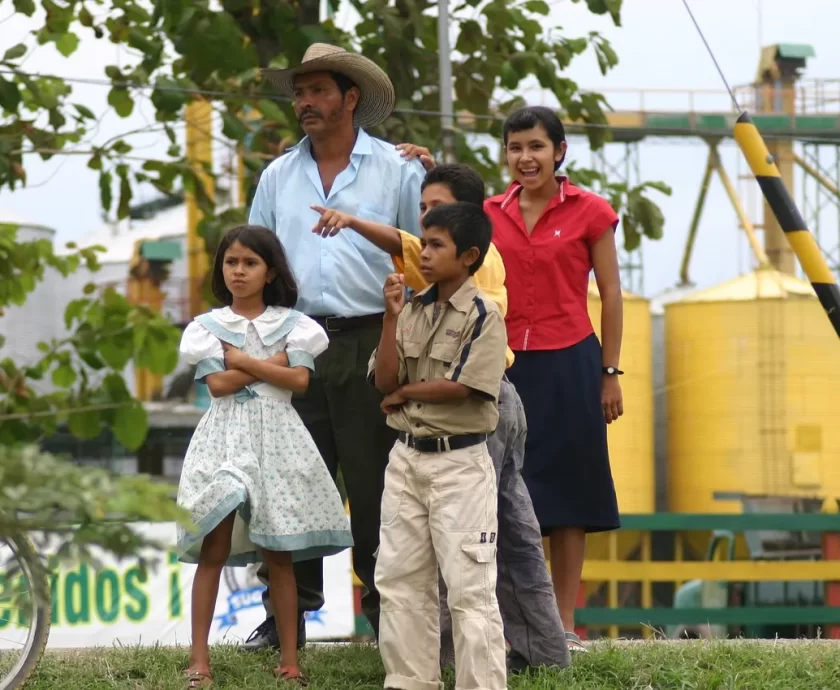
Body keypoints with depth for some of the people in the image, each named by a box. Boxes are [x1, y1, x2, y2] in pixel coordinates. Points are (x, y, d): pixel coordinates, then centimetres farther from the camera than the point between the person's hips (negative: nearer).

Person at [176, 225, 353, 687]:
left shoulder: (292, 324, 6)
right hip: (226, 437, 0)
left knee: (279, 555, 3)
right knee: (214, 550, -5)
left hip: (276, 438, 0)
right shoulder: (207, 326, 5)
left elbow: (299, 380, -8)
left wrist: (241, 359, -8)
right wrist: (274, 362, -8)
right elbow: (218, 384, -8)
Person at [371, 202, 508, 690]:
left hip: (459, 462, -7)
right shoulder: (414, 310, 7)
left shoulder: (484, 315, -10)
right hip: (408, 456, 7)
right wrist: (392, 317, -9)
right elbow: (385, 381, 1)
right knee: (399, 577, 11)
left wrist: (404, 393, -5)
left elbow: (460, 387, -18)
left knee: (470, 585, -6)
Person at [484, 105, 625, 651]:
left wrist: (610, 372, -1)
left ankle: (563, 621, 8)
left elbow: (610, 295, 1)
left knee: (565, 491, 3)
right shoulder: (490, 214, 7)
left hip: (568, 364, -3)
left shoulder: (589, 212, -1)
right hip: (505, 363, 3)